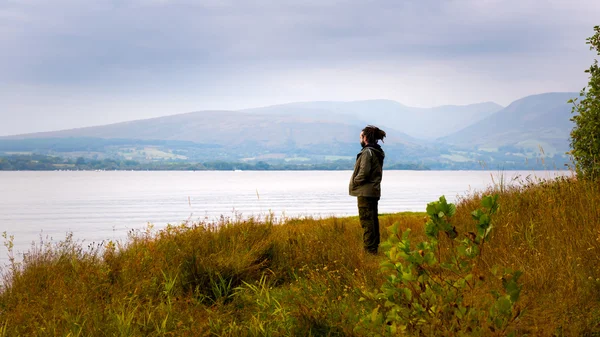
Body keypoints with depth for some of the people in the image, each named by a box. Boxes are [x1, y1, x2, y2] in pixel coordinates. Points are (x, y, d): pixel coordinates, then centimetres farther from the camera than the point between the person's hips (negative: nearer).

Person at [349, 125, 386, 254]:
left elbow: (364, 173, -22)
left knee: (366, 220, -7)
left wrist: (354, 181, -4)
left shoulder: (367, 152, -16)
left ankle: (369, 249, -8)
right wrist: (356, 181, 13)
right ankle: (375, 247, 20)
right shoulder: (378, 153, 14)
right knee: (373, 219, 14)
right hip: (374, 190, 10)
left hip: (365, 191, -10)